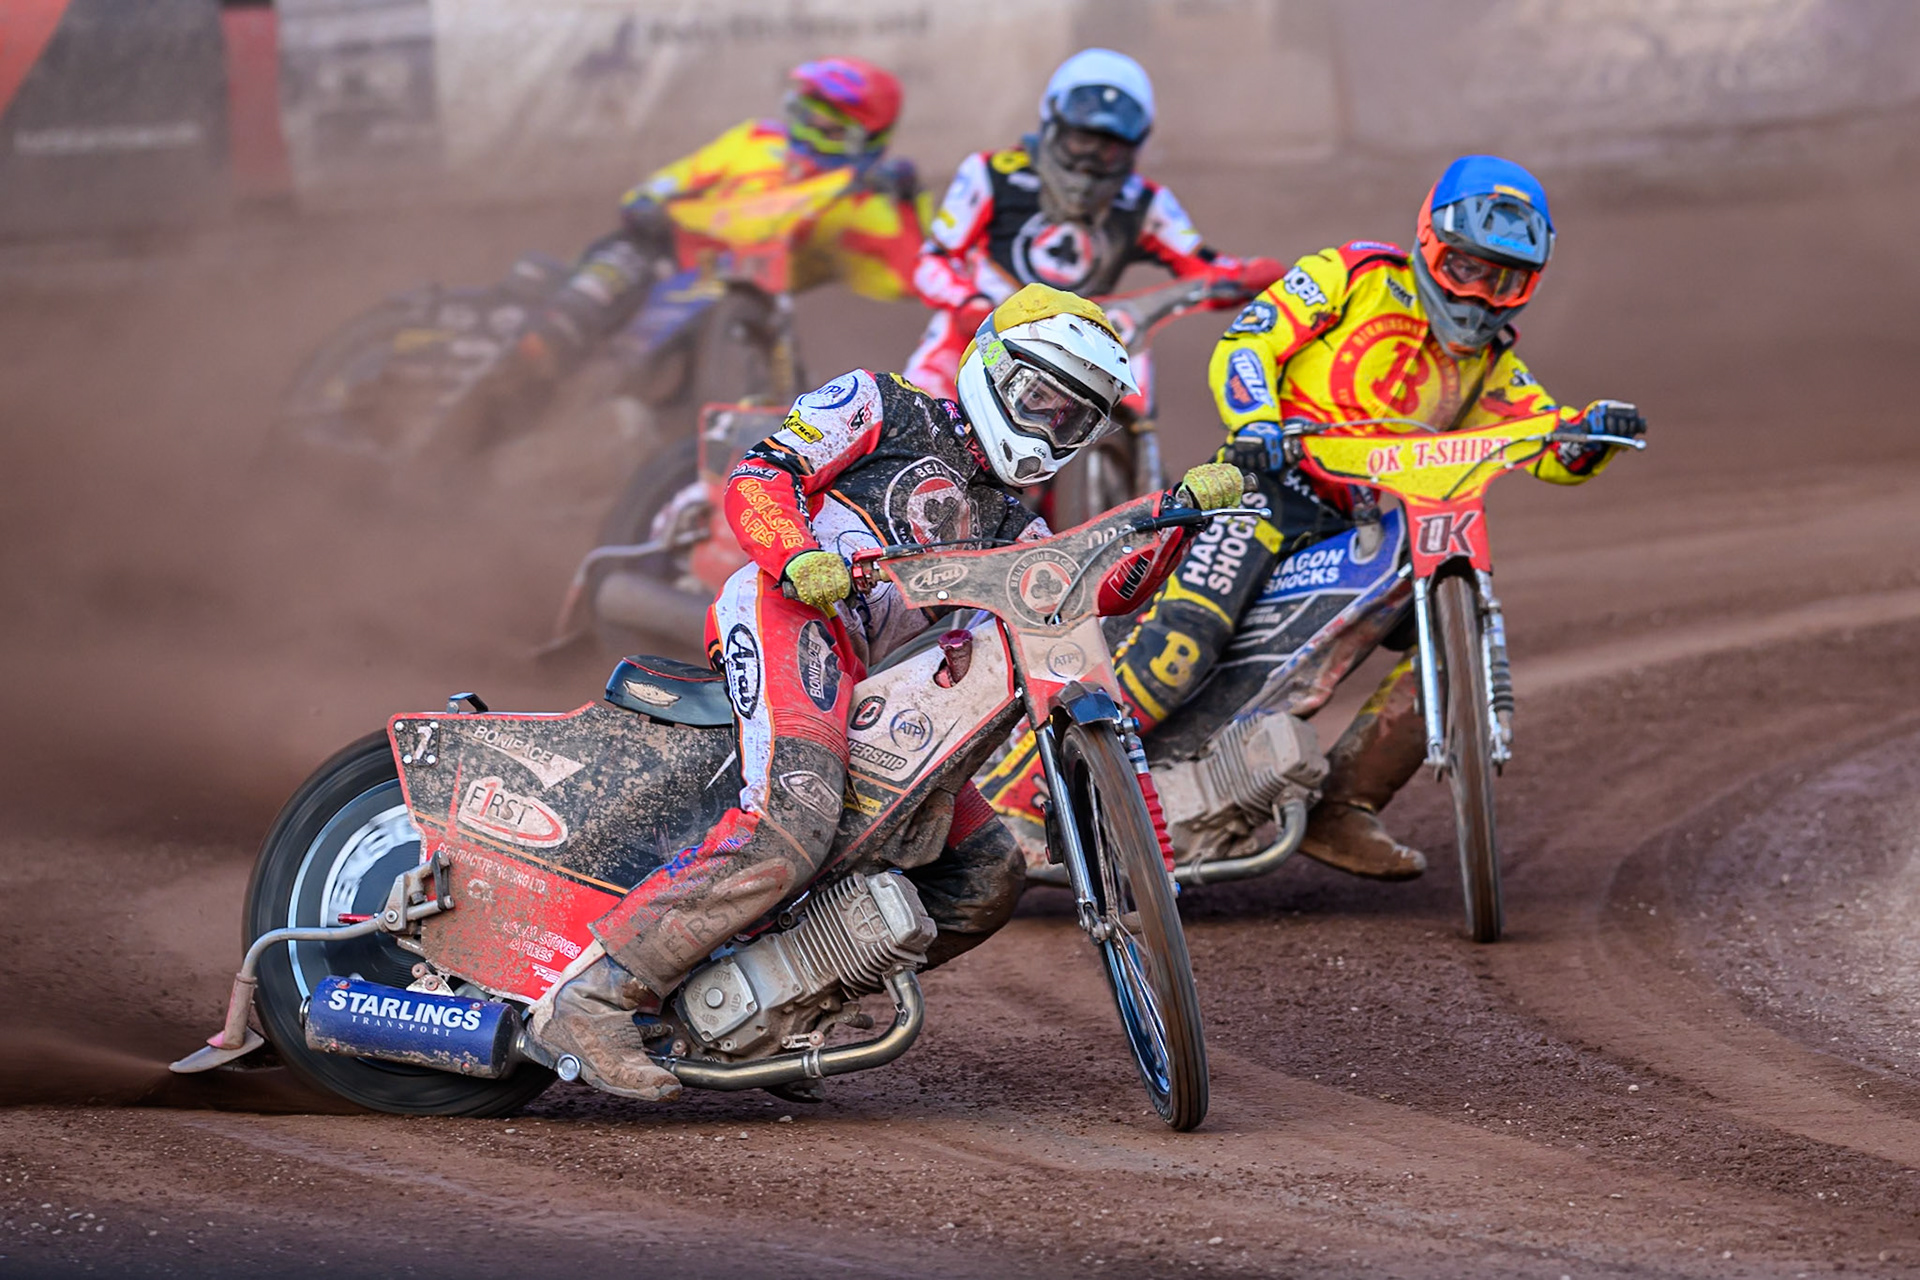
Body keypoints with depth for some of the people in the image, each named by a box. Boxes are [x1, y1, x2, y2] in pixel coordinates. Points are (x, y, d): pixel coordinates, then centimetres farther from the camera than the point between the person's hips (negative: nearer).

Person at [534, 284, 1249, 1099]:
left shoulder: (1005, 521, 32)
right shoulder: (887, 407, 12)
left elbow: (1094, 595, 17)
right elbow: (757, 477, 0)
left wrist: (1183, 513, 5)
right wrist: (799, 558, -20)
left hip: (882, 689, 9)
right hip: (798, 613, -9)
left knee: (988, 876, 6)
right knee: (790, 826, -33)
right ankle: (596, 1001, -36)